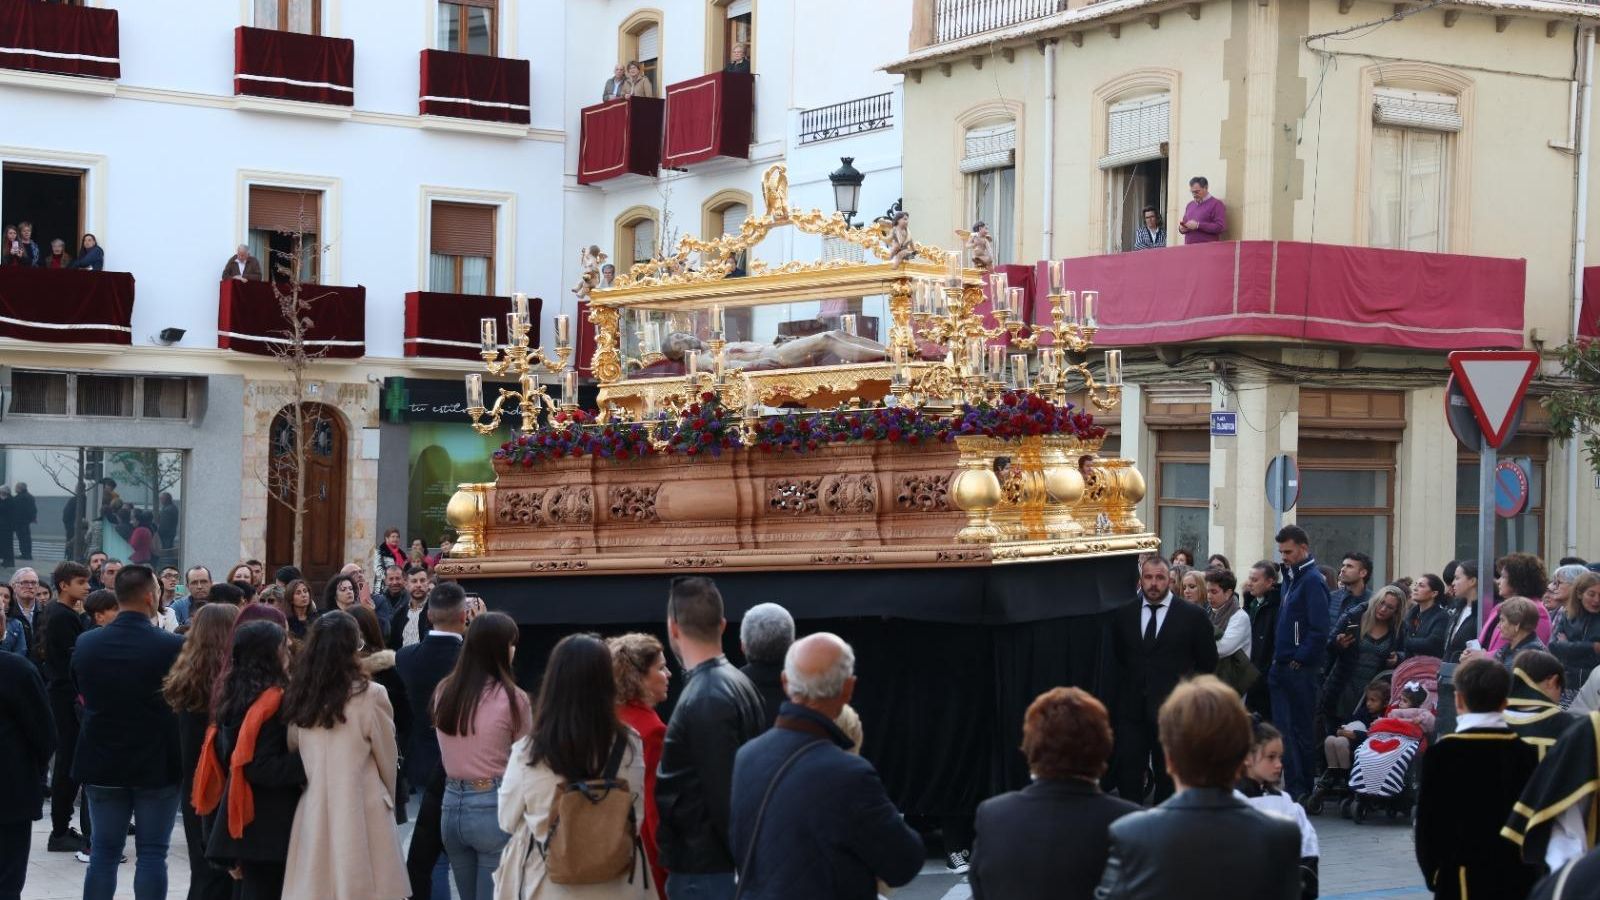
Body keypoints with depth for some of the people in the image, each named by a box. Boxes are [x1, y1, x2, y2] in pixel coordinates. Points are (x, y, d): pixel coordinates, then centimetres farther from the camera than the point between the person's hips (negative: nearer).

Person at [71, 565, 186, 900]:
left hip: (102, 762, 3)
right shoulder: (173, 646, -17)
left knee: (104, 851, 10)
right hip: (157, 764, -3)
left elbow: (83, 698, 11)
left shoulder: (86, 644, -4)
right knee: (152, 853, 3)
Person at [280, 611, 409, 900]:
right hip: (361, 813, -4)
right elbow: (387, 760, 3)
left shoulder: (298, 696, 2)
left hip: (312, 812, 4)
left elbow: (291, 751, 10)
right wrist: (388, 799, 19)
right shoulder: (369, 695, -8)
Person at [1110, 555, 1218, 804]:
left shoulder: (1192, 616, -2)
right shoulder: (1125, 615, 7)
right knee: (1128, 775, -1)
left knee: (1168, 778, 6)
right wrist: (1126, 688, 11)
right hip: (1132, 708, 2)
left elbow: (1208, 662, 6)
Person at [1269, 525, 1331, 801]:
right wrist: (1278, 658, 11)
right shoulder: (1290, 577, 15)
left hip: (1301, 671, -9)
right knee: (1284, 729, 8)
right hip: (1283, 669, 9)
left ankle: (1304, 790, 5)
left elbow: (1319, 630, -19)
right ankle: (1293, 787, 13)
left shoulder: (1312, 581, -12)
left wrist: (1299, 660, -17)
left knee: (1301, 730, -2)